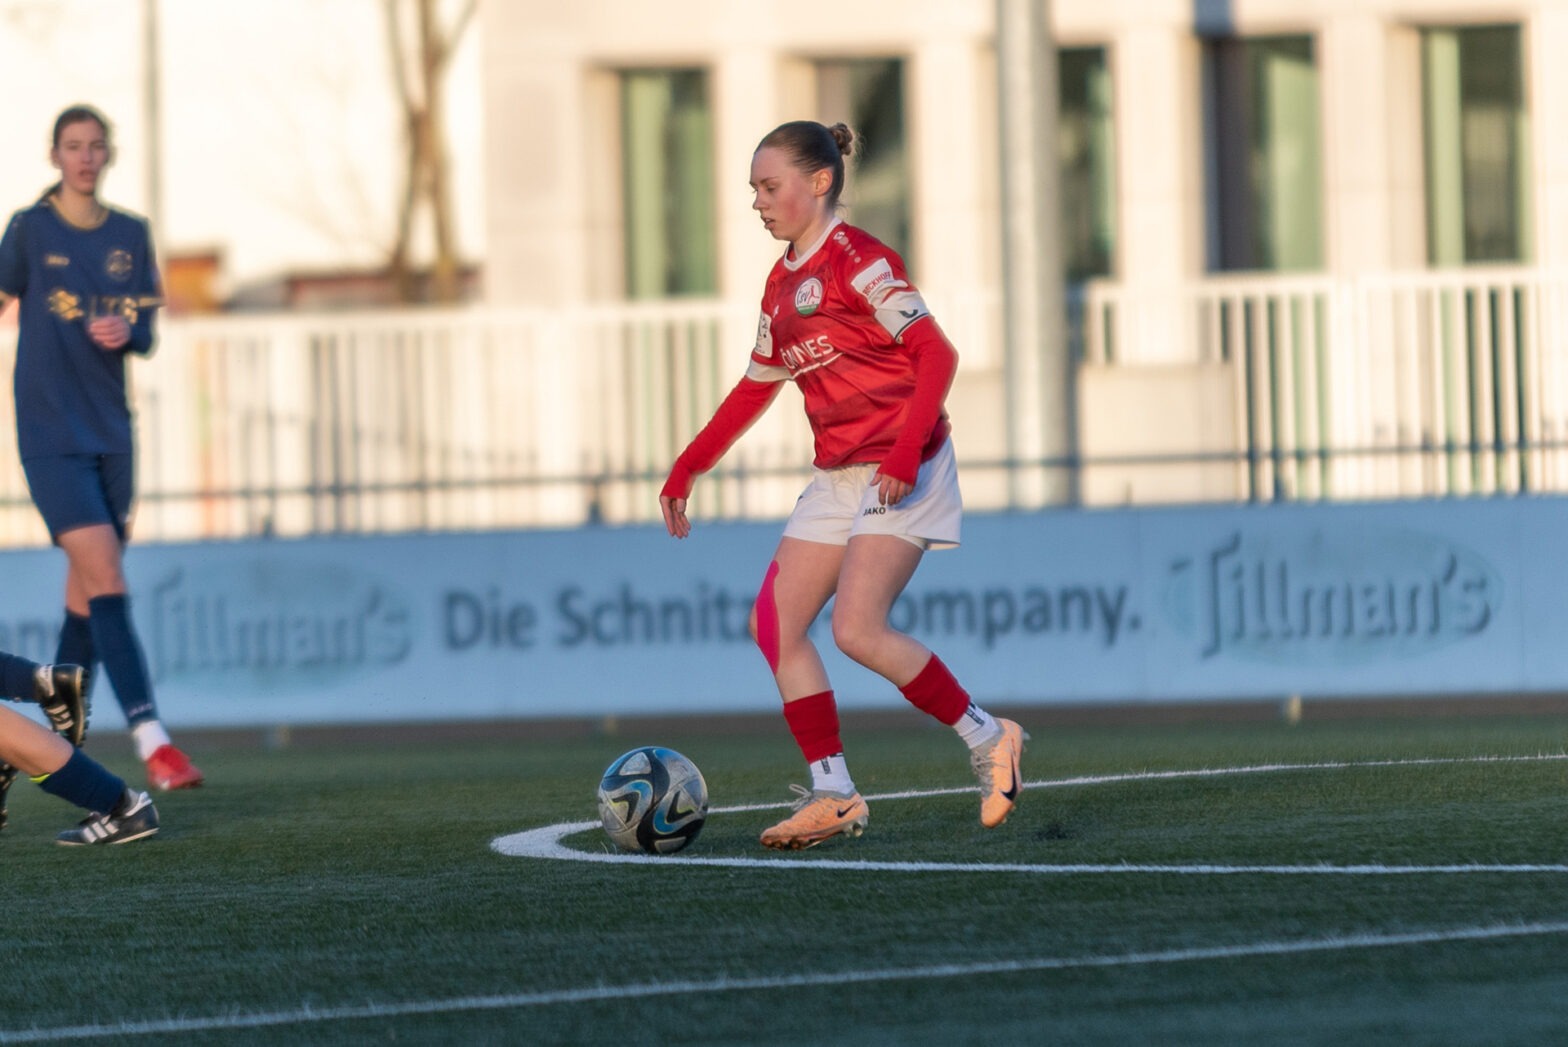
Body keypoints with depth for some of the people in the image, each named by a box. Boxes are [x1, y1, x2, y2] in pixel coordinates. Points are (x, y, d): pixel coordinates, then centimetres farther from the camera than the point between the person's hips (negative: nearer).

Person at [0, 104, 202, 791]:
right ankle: (153, 742, -25)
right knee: (106, 580, -16)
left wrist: (126, 334, -11)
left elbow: (145, 334, 10)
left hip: (110, 432, 5)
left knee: (87, 589, 11)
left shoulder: (130, 236, 7)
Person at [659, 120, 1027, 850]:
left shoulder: (857, 259, -11)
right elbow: (757, 386, 25)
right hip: (837, 479, 9)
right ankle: (832, 795, 1)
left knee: (857, 629, -19)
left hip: (897, 476, -9)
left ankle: (985, 737, -2)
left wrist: (906, 450, -26)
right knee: (775, 625, -1)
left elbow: (936, 354, -16)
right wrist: (688, 468, 23)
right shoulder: (782, 283, 14)